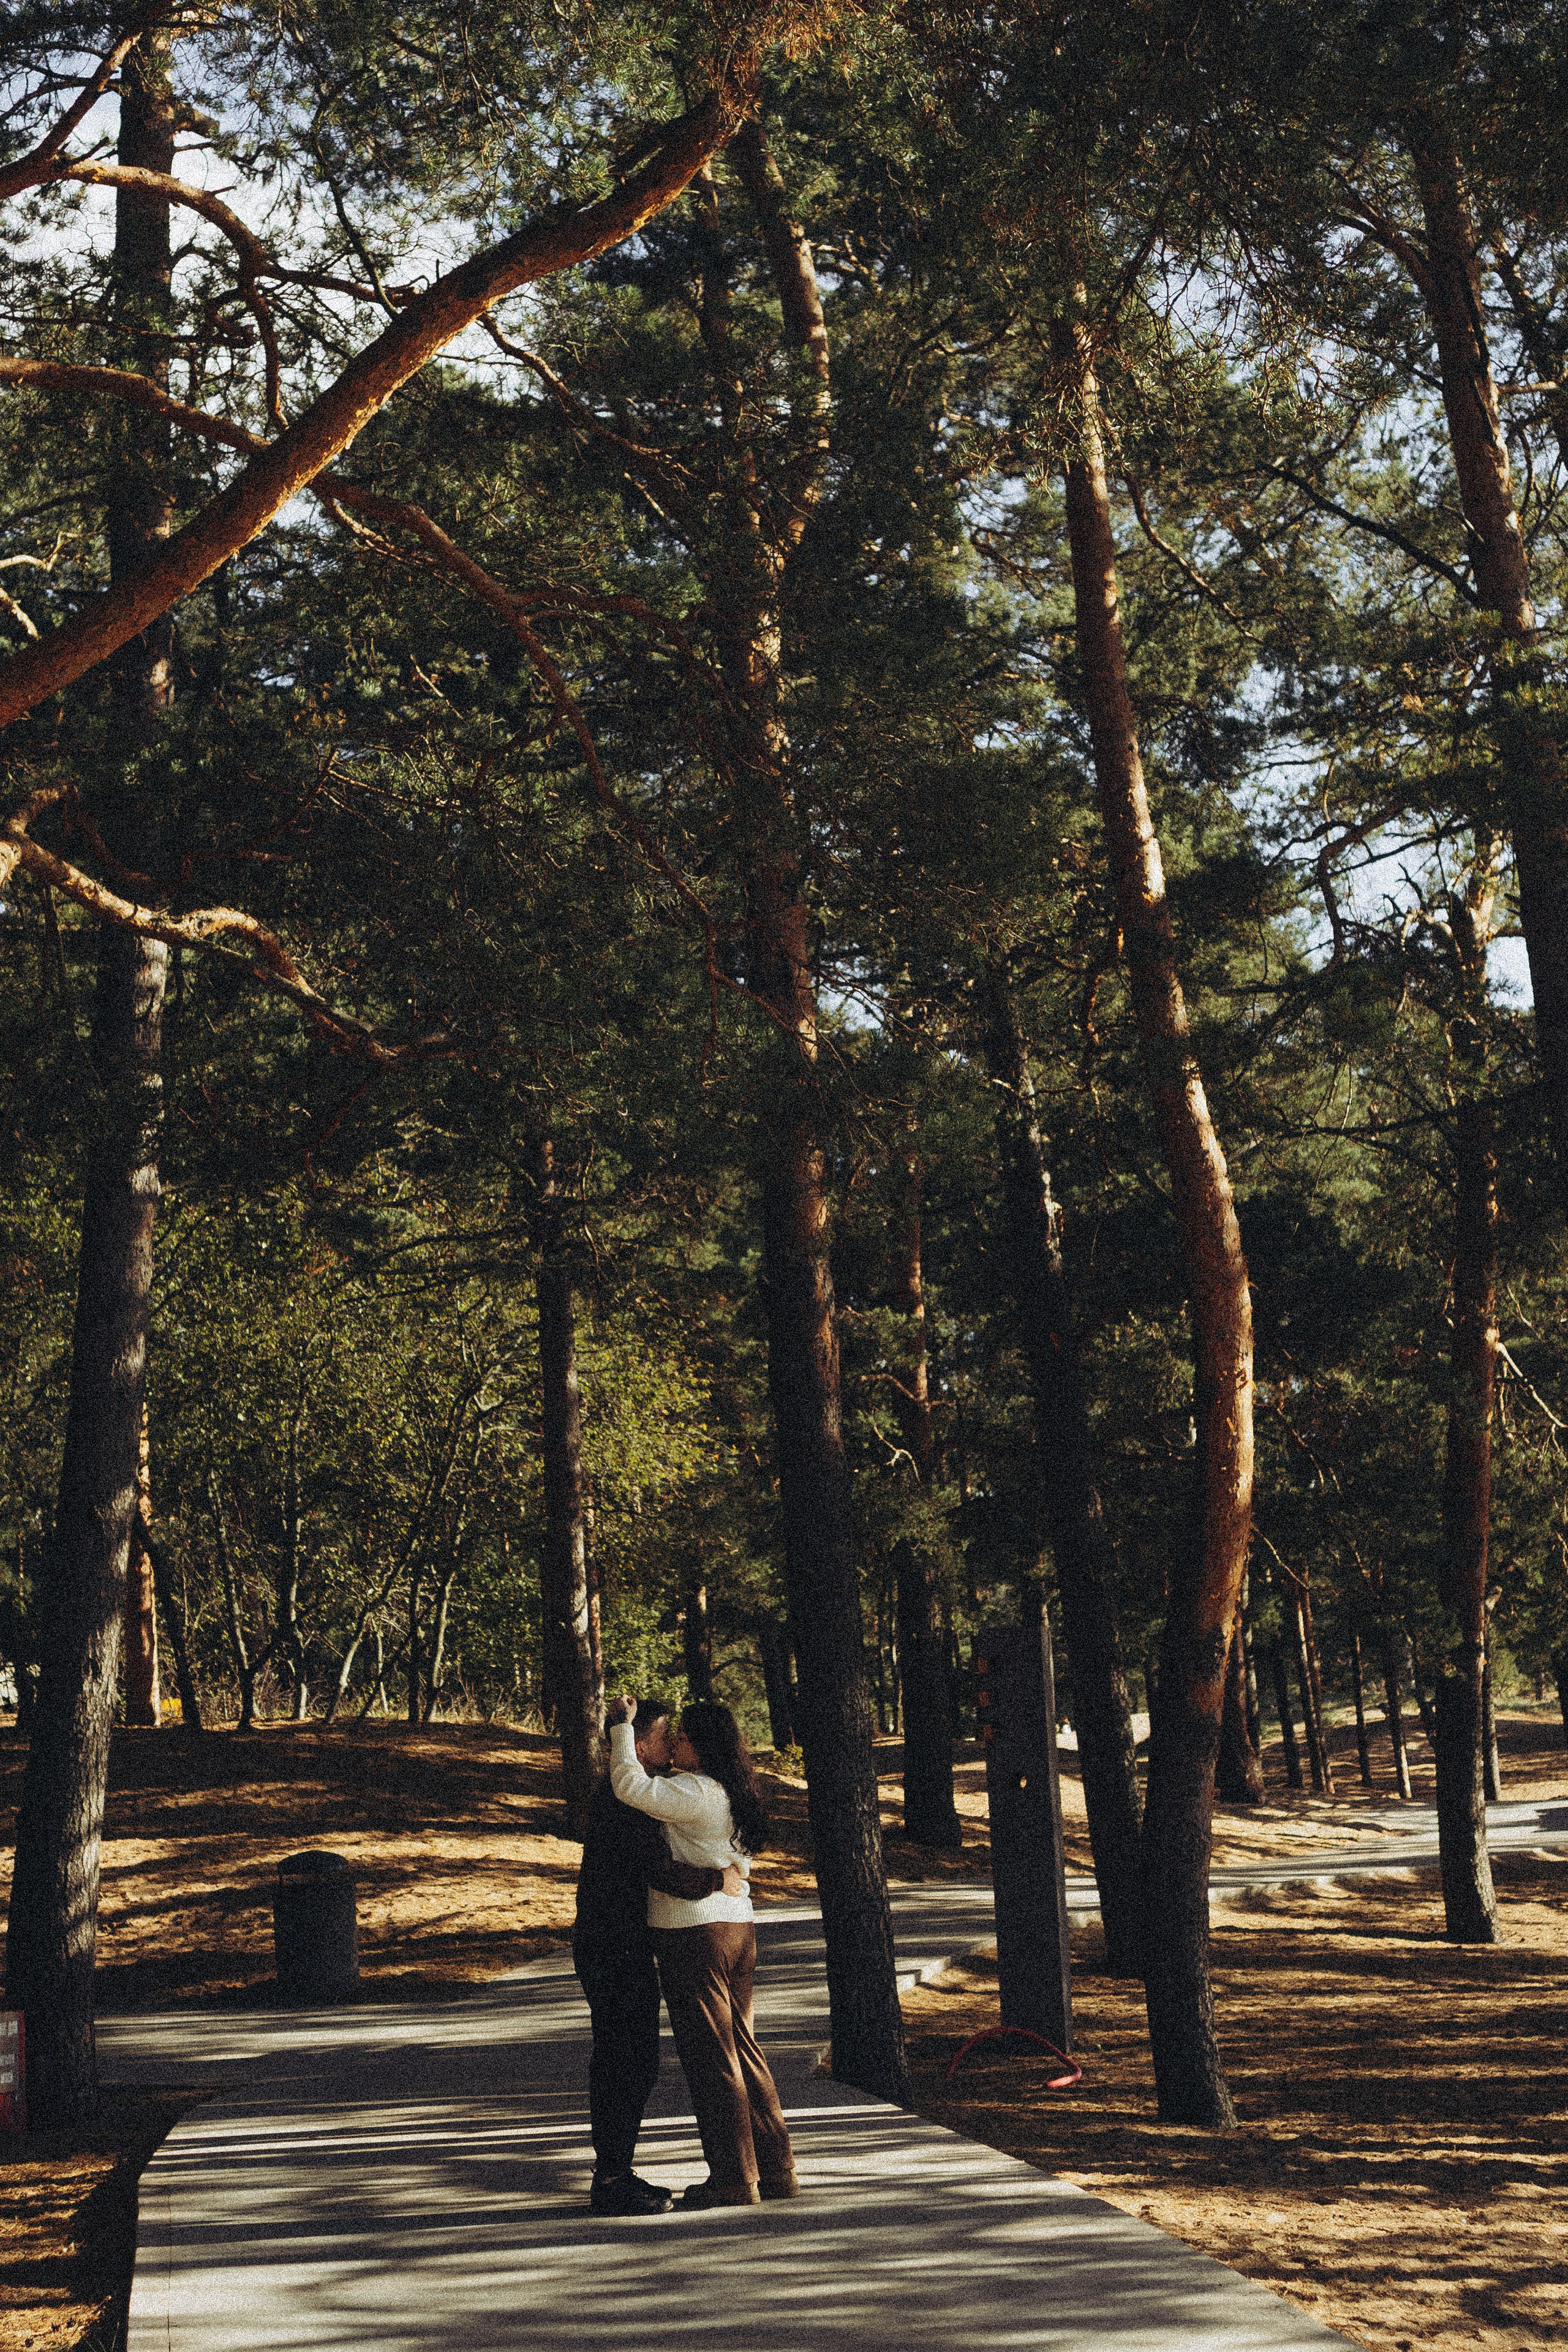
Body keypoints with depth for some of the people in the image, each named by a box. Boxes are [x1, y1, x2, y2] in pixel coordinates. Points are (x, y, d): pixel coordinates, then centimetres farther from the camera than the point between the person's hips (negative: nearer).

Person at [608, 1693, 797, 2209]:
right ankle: (775, 2167, 18)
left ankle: (734, 2179, 4)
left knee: (711, 2057, -1)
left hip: (695, 1934, -9)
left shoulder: (696, 1792, -16)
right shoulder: (730, 1795, 13)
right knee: (742, 2049, 14)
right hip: (737, 1929, 9)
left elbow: (633, 1789, -27)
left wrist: (623, 1726, -16)